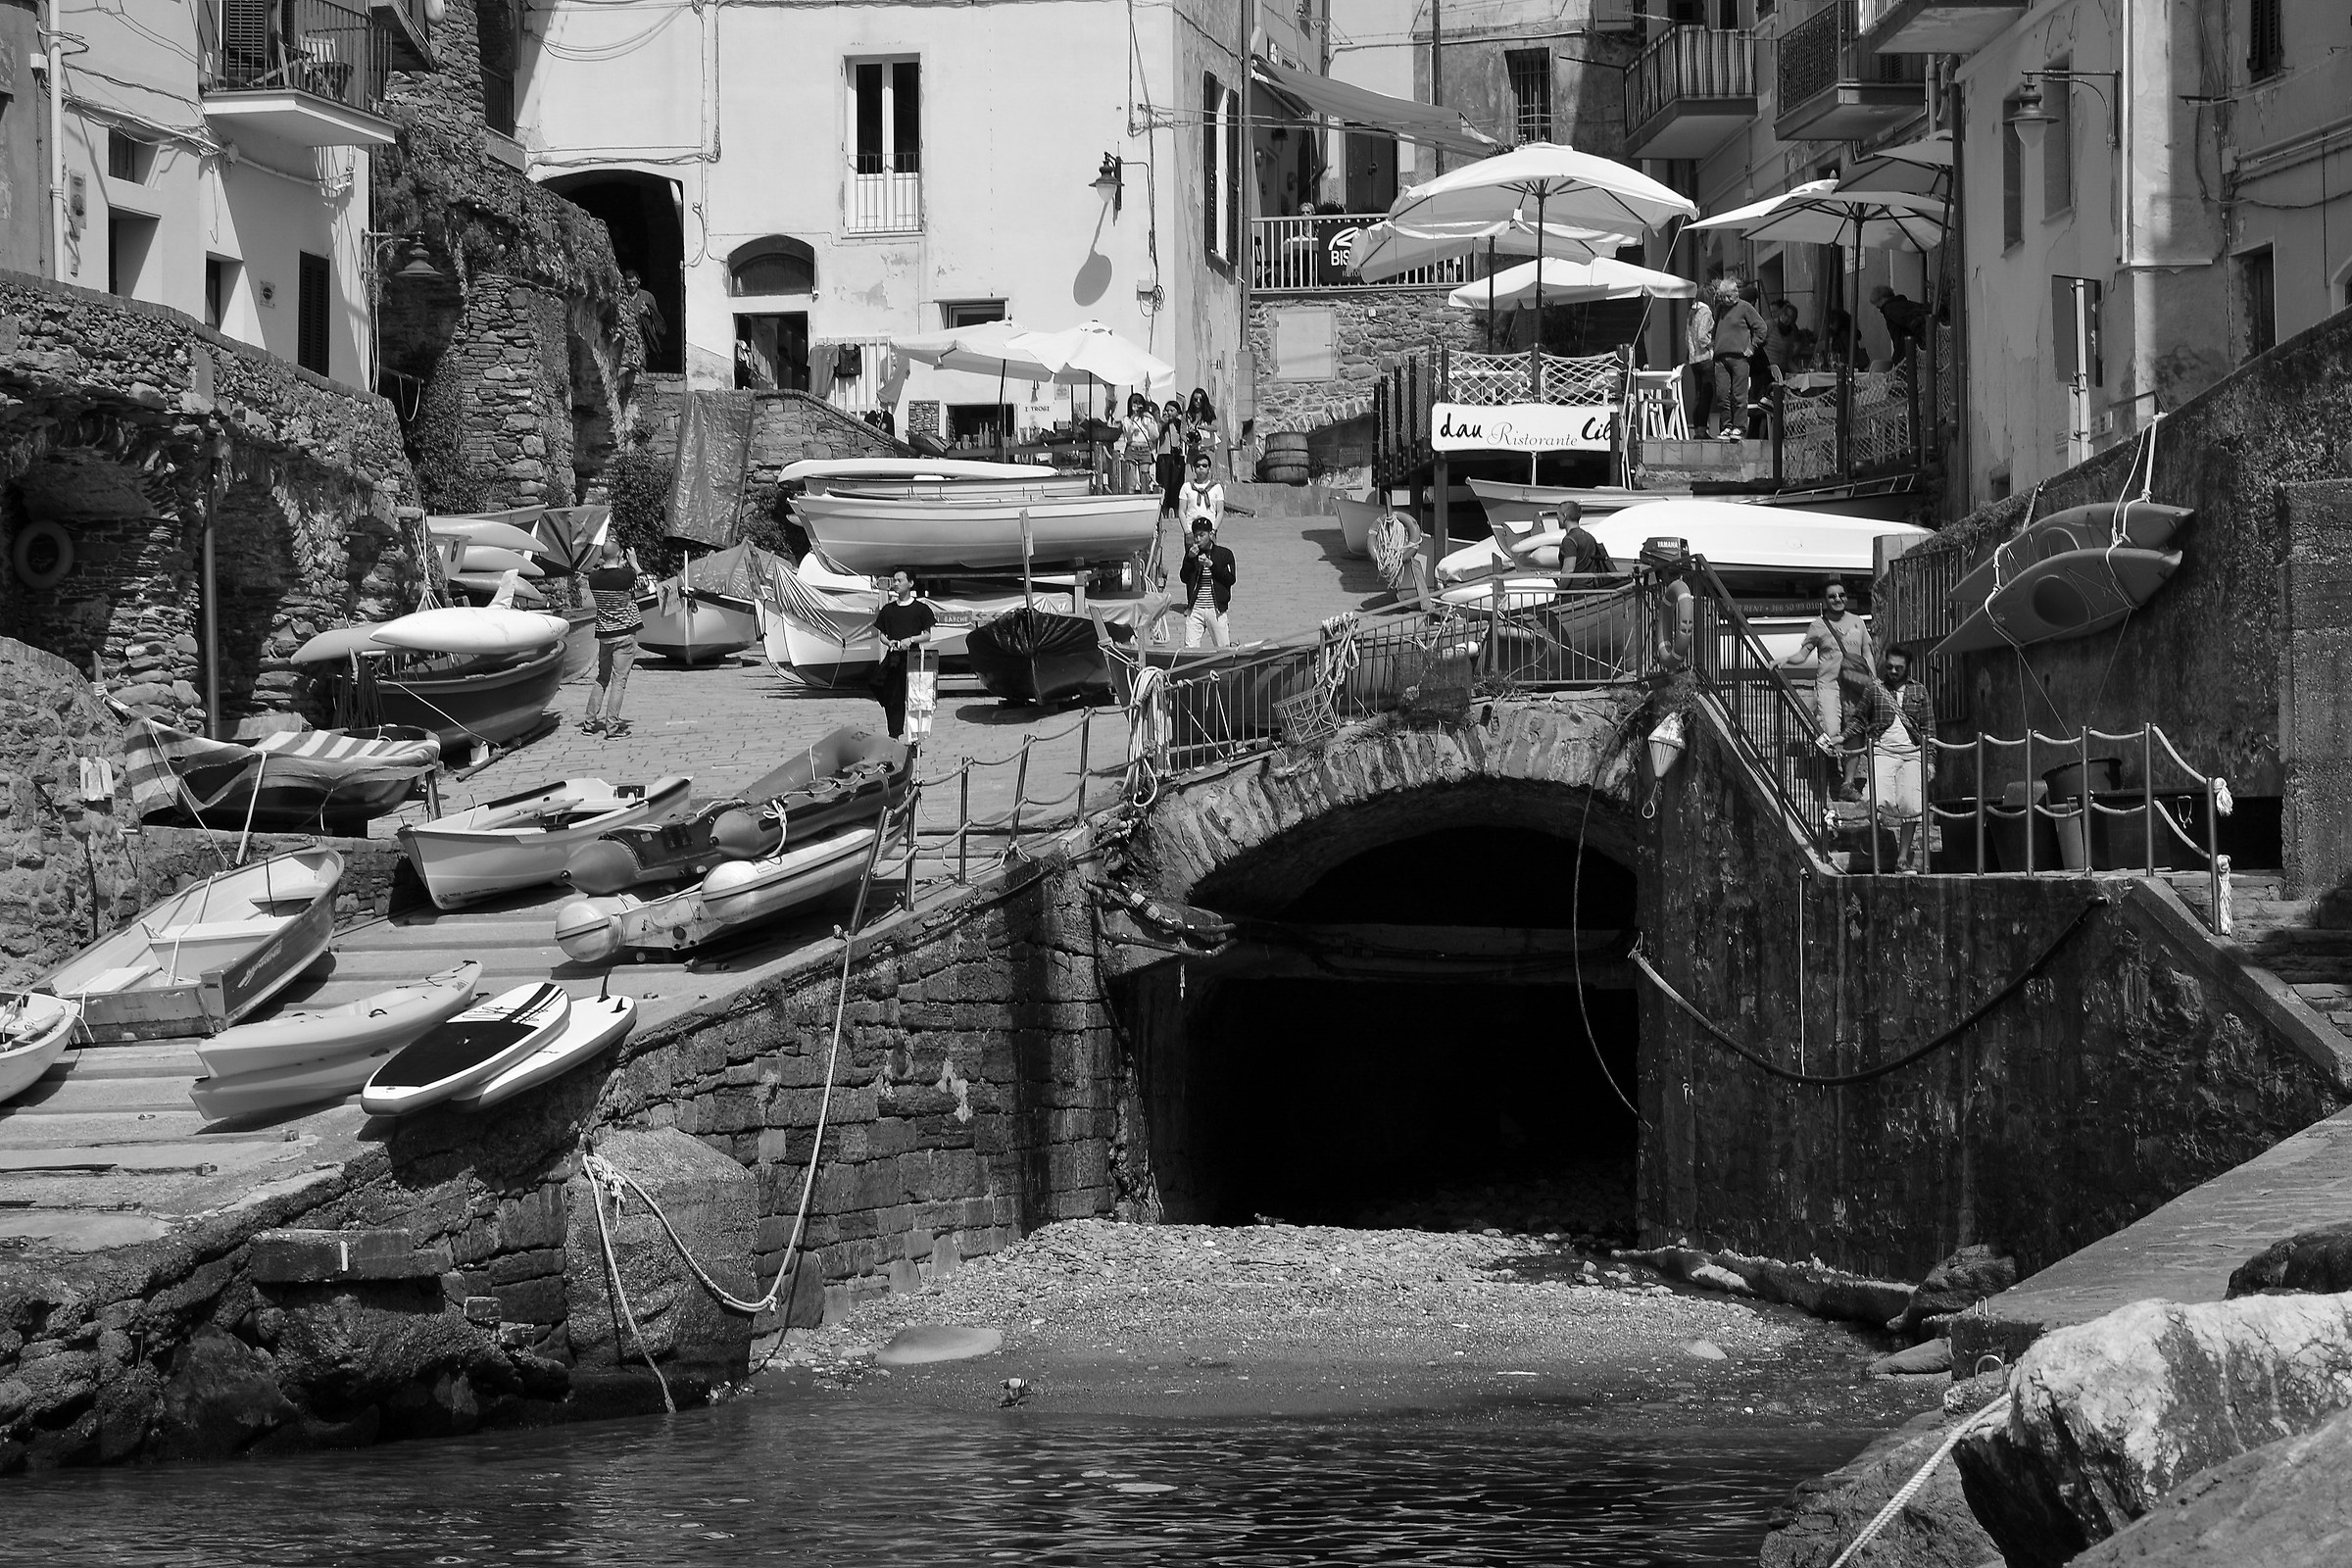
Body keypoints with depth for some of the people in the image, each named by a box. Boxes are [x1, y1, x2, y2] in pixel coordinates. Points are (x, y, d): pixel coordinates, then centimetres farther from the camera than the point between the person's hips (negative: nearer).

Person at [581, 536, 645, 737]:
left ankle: (590, 722, 17)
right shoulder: (626, 576, -16)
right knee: (619, 680, -2)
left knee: (602, 679, 16)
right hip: (625, 634, -5)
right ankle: (612, 726, -5)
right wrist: (634, 563, 11)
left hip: (603, 634, 5)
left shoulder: (594, 577, -3)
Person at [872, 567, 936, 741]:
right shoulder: (888, 609, 13)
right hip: (892, 658, 3)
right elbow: (881, 634, 16)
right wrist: (889, 642, -5)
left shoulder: (921, 609, 3)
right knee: (892, 699, 0)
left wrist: (910, 640, -14)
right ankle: (894, 734, 5)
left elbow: (927, 634, 2)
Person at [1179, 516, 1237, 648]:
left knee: (1223, 648, -1)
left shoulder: (1225, 554, 4)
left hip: (1216, 609, -2)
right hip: (1194, 609, 2)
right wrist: (1190, 558, -10)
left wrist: (1211, 565, -13)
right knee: (1189, 648, -8)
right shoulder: (1191, 554, 11)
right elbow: (1184, 578, 1)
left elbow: (1230, 580, -5)